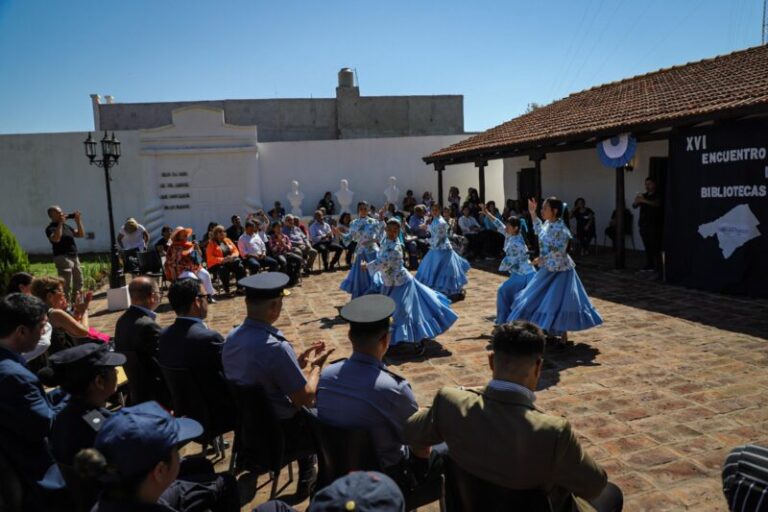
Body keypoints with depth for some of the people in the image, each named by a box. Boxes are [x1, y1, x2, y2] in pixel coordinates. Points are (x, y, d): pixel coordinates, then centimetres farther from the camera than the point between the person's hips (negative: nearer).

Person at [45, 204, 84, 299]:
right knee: (66, 286, -12)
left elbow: (81, 234, 14)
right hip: (63, 258, -8)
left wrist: (78, 221, 3)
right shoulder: (51, 228, -6)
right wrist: (60, 223, -22)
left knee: (78, 284, 17)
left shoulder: (66, 226, 17)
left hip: (74, 257, 8)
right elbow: (56, 239, -25)